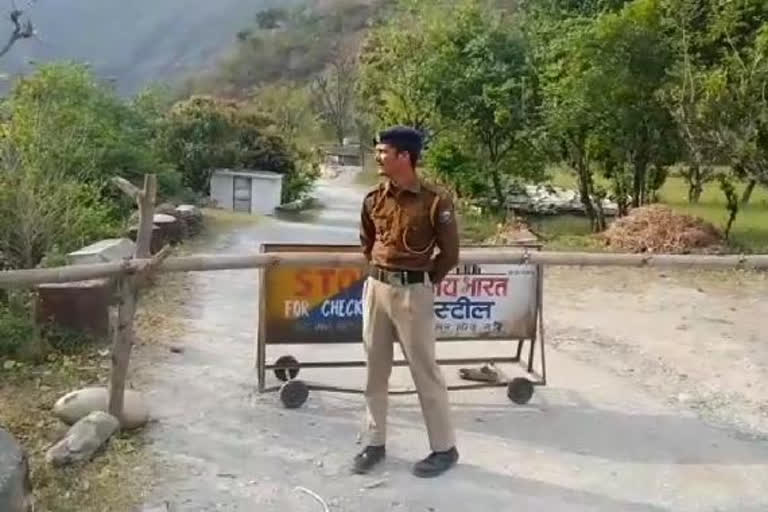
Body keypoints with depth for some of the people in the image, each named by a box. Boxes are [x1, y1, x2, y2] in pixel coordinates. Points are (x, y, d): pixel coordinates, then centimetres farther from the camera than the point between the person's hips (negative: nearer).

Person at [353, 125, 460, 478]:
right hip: (376, 288, 6)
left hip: (412, 292, -6)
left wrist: (421, 281, 3)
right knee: (375, 368, 12)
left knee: (425, 371, 2)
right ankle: (375, 442, 26)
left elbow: (450, 254, -4)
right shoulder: (373, 200, 4)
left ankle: (444, 448, 17)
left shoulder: (434, 203, -13)